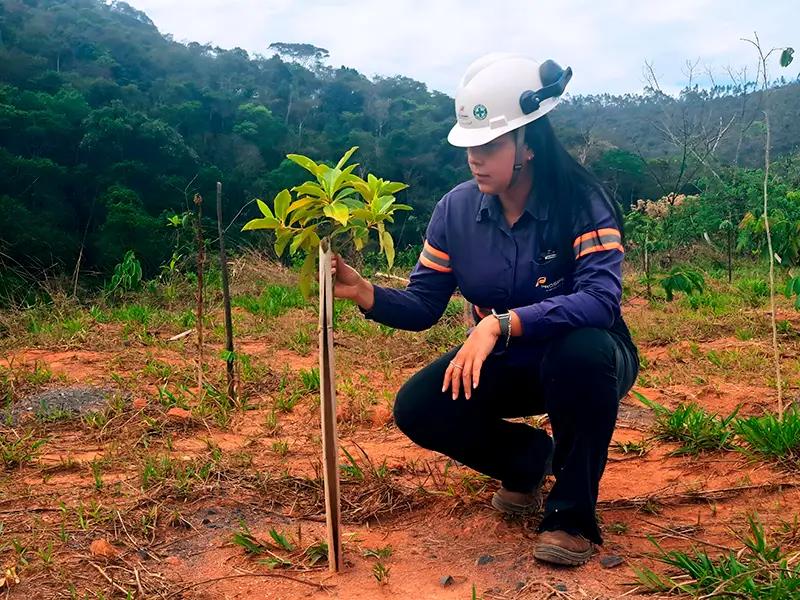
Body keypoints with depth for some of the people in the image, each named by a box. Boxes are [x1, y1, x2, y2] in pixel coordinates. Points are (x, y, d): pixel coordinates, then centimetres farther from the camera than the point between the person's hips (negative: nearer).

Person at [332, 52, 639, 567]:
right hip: (506, 368, 4)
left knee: (580, 350, -39)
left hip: (581, 361, -4)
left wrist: (502, 322, -47)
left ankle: (574, 513, -14)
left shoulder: (582, 203, -22)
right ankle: (530, 457, 12)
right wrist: (365, 293, -25)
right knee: (417, 407, -17)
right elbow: (422, 306, -6)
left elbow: (600, 298, -37)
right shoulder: (457, 209, -9)